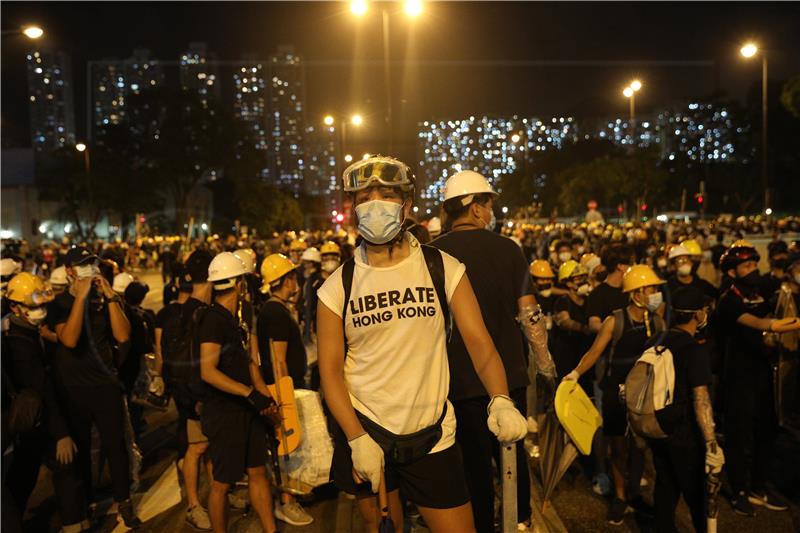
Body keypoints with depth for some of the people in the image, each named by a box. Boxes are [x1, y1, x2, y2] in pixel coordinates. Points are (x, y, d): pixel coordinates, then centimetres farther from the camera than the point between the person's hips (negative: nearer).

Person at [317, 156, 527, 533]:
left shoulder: (443, 269, -5)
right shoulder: (338, 287, -4)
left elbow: (479, 342, -9)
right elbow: (330, 368, -4)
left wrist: (501, 401, -25)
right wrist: (357, 439, -13)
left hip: (433, 436, 0)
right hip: (363, 434, 1)